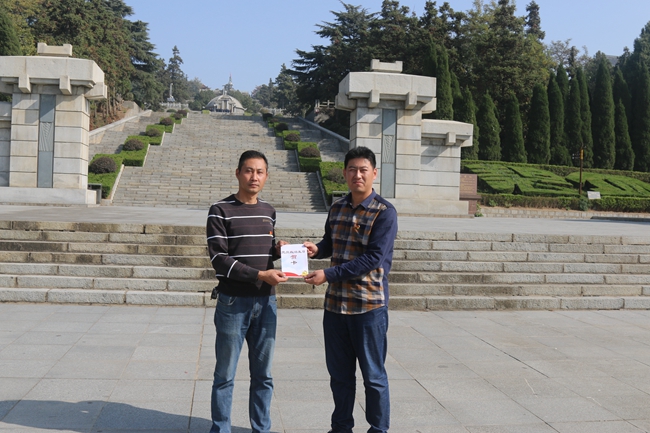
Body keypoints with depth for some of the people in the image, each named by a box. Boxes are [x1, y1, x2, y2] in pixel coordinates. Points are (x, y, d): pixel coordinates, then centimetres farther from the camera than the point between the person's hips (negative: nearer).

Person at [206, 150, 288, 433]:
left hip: (265, 302, 5)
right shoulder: (221, 211, -4)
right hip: (233, 302, -4)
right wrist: (260, 275, -17)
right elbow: (219, 258, -11)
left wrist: (278, 249, 0)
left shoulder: (268, 211, 12)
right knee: (225, 376, 4)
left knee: (263, 375, 11)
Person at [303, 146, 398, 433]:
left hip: (369, 305, -6)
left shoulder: (384, 212, -11)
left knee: (373, 375, 7)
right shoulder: (337, 209, 9)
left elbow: (373, 258, -18)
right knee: (339, 373, 16)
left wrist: (328, 275, -21)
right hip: (335, 302, 6)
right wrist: (317, 249, -1)